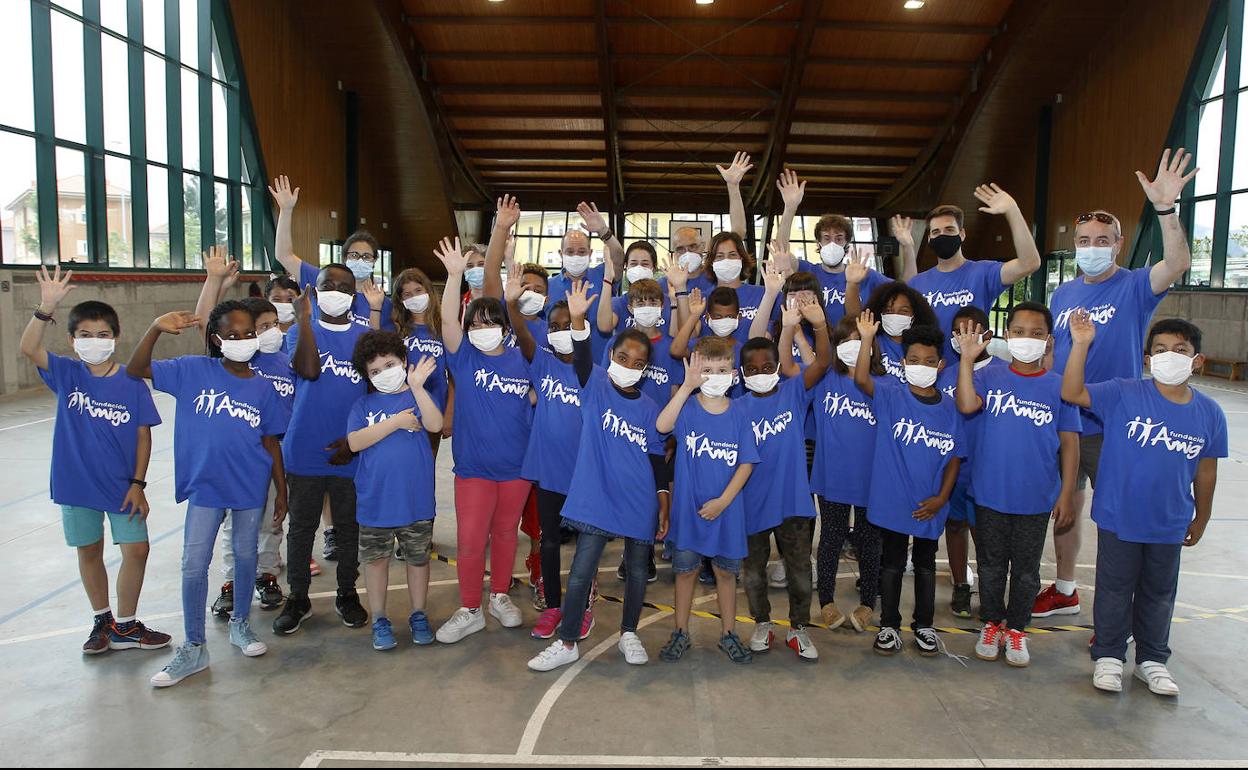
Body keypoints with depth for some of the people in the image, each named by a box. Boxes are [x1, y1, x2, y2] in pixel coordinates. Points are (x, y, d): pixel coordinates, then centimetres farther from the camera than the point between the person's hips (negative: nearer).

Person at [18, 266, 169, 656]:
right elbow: (28, 348, -21)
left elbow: (143, 436, -5)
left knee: (136, 550, -1)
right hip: (76, 483, 1)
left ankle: (125, 625, 19)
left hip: (122, 485, -1)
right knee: (89, 551, 14)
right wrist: (46, 308, -34)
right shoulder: (67, 374, -5)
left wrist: (138, 483, -8)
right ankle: (101, 620, 33)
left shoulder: (132, 383, -8)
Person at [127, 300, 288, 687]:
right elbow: (135, 371, -10)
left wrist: (281, 490, 4)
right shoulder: (193, 371, -5)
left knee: (246, 557, 13)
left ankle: (240, 623, 35)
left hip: (251, 487, 1)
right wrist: (156, 329, -25)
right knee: (194, 565, 0)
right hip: (205, 485, -1)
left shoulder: (262, 387, -1)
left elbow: (271, 442, 3)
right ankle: (194, 648, 14)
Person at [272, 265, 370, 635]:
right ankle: (298, 597, 24)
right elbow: (309, 370, -19)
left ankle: (347, 593, 27)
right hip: (305, 451, 0)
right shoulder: (301, 331, 2)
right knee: (301, 527, 10)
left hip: (349, 453, 1)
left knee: (349, 527, 11)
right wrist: (304, 315, -18)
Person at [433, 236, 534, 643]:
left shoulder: (520, 359, 1)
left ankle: (500, 596, 34)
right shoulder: (464, 357, -4)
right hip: (473, 467, -1)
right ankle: (469, 610, 16)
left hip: (517, 465, 2)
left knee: (505, 533, 16)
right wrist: (454, 276, -33)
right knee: (470, 540, 0)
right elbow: (448, 320, -21)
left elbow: (533, 398, 15)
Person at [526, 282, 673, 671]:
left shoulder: (651, 409, 4)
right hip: (596, 498, -3)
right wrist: (578, 319, -41)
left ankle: (629, 634, 33)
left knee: (637, 570, 13)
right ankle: (567, 643, 13)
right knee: (582, 571, 0)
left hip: (641, 504, 3)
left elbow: (658, 462, 8)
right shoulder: (596, 385, -2)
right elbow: (582, 356, -23)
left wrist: (665, 508, 5)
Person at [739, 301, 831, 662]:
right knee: (753, 571, 14)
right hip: (752, 503, 1)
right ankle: (762, 624, 36)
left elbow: (823, 362, -17)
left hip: (793, 500, 0)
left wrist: (819, 325, -32)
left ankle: (798, 629, 30)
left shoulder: (793, 392, -4)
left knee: (800, 569, 10)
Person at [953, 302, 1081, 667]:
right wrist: (967, 359, -27)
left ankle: (1017, 629, 31)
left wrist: (1066, 494, -3)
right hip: (990, 495, 0)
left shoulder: (1058, 387, -3)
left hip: (1036, 500, 0)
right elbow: (966, 405, -23)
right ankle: (991, 624, 32)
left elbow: (1069, 444, 0)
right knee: (991, 566, 14)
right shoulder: (989, 377, -3)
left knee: (1026, 570, 13)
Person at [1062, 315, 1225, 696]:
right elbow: (1072, 393, -21)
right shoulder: (1124, 394, -12)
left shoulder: (1209, 413, -4)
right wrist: (1081, 344, -29)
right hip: (1118, 519, -3)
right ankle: (1108, 656, 26)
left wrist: (1200, 519, 13)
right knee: (1115, 589, 11)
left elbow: (1205, 472, 6)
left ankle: (1152, 660, 34)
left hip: (1169, 525, 3)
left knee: (1159, 594, 18)